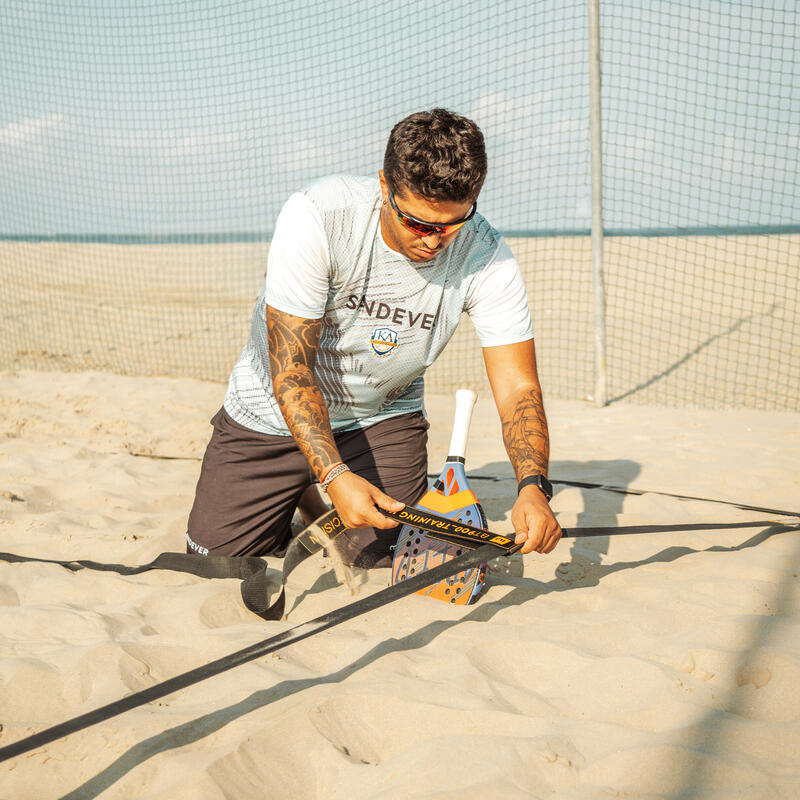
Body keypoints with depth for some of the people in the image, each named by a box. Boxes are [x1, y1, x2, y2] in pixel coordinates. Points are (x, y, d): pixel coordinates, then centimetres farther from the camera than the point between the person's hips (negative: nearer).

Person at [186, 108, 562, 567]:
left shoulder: (488, 258, -22)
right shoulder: (316, 217, -31)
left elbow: (518, 387, -22)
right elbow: (290, 367, -30)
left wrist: (533, 486, -40)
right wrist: (335, 475, -40)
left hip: (384, 414, 1)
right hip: (273, 414, -1)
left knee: (388, 557, -11)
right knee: (215, 556, 2)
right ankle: (306, 499, 30)